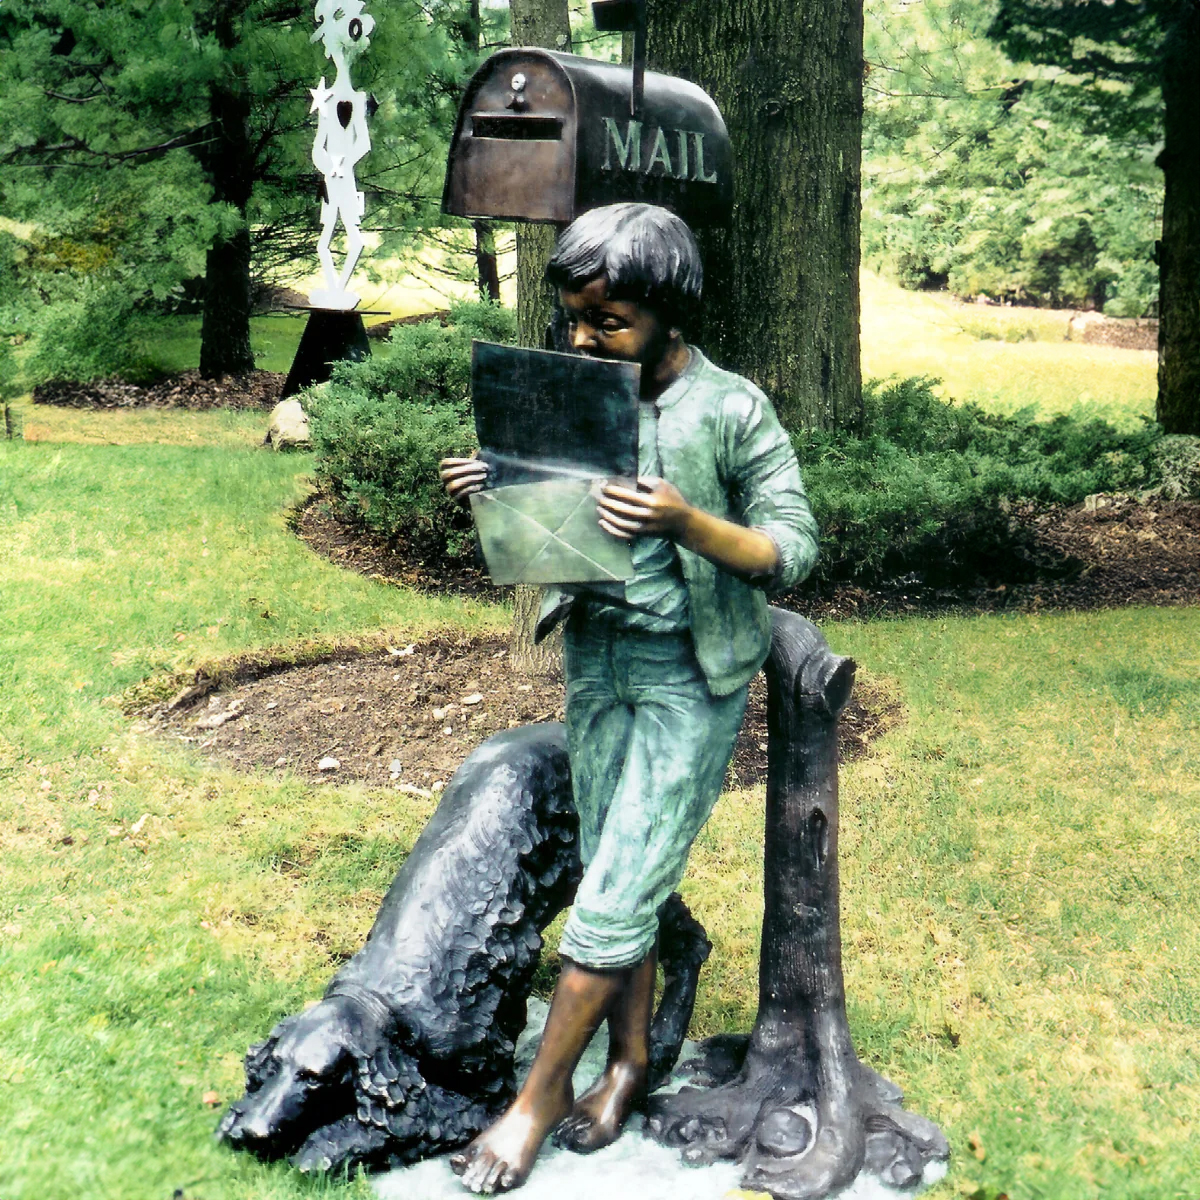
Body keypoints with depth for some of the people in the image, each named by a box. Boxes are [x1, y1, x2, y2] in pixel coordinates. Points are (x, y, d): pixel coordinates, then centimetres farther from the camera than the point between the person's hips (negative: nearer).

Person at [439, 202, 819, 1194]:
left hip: (691, 675, -5)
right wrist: (486, 494, -8)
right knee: (619, 882, 13)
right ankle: (630, 1059, 29)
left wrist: (686, 523, -31)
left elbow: (792, 553, -14)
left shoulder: (732, 411, -13)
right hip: (596, 656, 5)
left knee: (615, 895, -3)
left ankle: (540, 1096, 11)